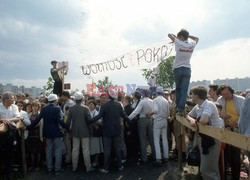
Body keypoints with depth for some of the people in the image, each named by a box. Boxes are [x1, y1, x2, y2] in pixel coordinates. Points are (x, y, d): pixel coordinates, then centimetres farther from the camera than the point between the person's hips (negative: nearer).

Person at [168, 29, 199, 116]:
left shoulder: (179, 43, -6)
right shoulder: (192, 45, 4)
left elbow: (169, 35, 6)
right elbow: (197, 38, 27)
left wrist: (177, 37, 21)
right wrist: (187, 35, 18)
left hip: (178, 69, -1)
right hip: (187, 69, 1)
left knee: (178, 89, 11)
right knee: (184, 91, -5)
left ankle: (178, 107, 11)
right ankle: (181, 109, -13)